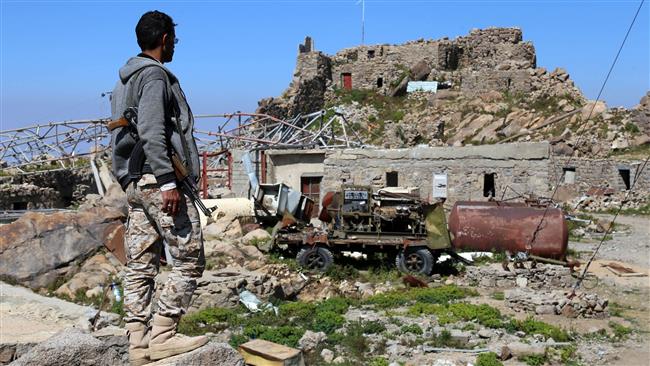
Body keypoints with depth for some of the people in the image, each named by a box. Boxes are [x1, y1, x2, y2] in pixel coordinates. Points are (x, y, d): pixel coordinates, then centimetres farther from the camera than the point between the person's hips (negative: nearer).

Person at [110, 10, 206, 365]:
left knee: (140, 266, 6)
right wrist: (167, 182, -23)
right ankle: (162, 335, -5)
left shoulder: (125, 80, 23)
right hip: (157, 178, -10)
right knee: (189, 259, -5)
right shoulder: (154, 75, -6)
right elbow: (151, 133, -19)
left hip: (134, 181, 10)